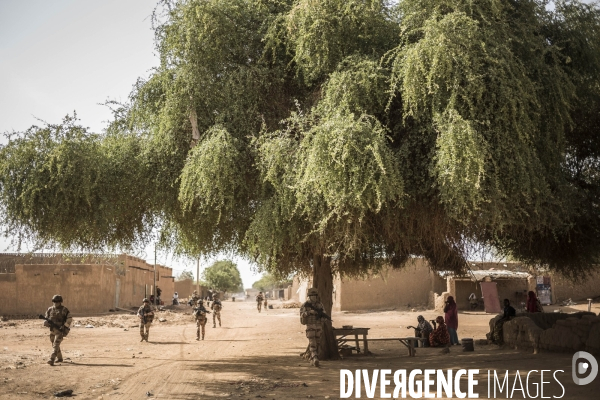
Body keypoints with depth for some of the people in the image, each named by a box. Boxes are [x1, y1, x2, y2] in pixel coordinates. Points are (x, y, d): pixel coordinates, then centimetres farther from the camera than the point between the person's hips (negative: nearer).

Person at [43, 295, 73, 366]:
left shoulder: (64, 310, -6)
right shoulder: (50, 309, 6)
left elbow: (70, 319, -6)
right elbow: (46, 318, 14)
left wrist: (64, 326, -16)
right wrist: (46, 323, -8)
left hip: (60, 331, -6)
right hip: (52, 330, 6)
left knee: (56, 345, -14)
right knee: (54, 344, 16)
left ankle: (52, 360, -21)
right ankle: (59, 358, 33)